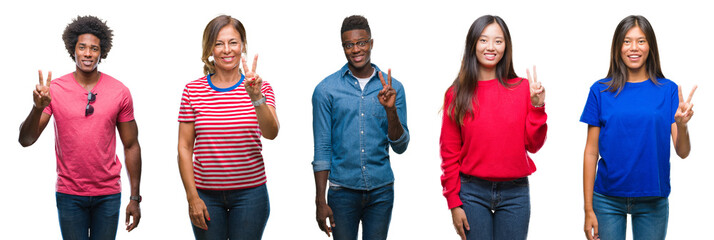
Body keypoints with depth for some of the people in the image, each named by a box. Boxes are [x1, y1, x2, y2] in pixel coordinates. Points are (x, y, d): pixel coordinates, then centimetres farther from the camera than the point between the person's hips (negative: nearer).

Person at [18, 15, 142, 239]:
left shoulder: (119, 92, -1)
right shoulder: (54, 89, -3)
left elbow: (131, 146, 3)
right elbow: (25, 140, -7)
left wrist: (135, 198, 1)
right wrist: (38, 107, -26)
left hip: (108, 195, 1)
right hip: (69, 195, 0)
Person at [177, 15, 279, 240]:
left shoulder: (261, 89, 1)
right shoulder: (193, 91, 1)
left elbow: (271, 133, -14)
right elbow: (185, 148, 2)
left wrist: (256, 97, -30)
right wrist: (192, 197, -3)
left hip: (249, 194, 0)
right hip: (206, 194, 0)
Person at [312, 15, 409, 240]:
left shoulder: (393, 87, 3)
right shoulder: (326, 90, -2)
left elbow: (400, 146, 1)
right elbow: (322, 149, -1)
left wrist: (391, 109, -15)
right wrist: (320, 201, -5)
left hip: (381, 190, 2)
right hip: (342, 190, -1)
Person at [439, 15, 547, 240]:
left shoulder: (522, 88, 3)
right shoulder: (457, 93, 1)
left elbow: (533, 145, 3)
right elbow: (450, 152, 2)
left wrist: (536, 106, -9)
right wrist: (454, 202, -2)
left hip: (515, 193, 1)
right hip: (472, 192, -1)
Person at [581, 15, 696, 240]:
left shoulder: (667, 90, 1)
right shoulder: (601, 91, -1)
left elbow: (682, 152, -2)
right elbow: (591, 152, 0)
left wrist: (681, 124, -23)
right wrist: (589, 209, -3)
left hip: (653, 200, 1)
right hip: (608, 200, 0)